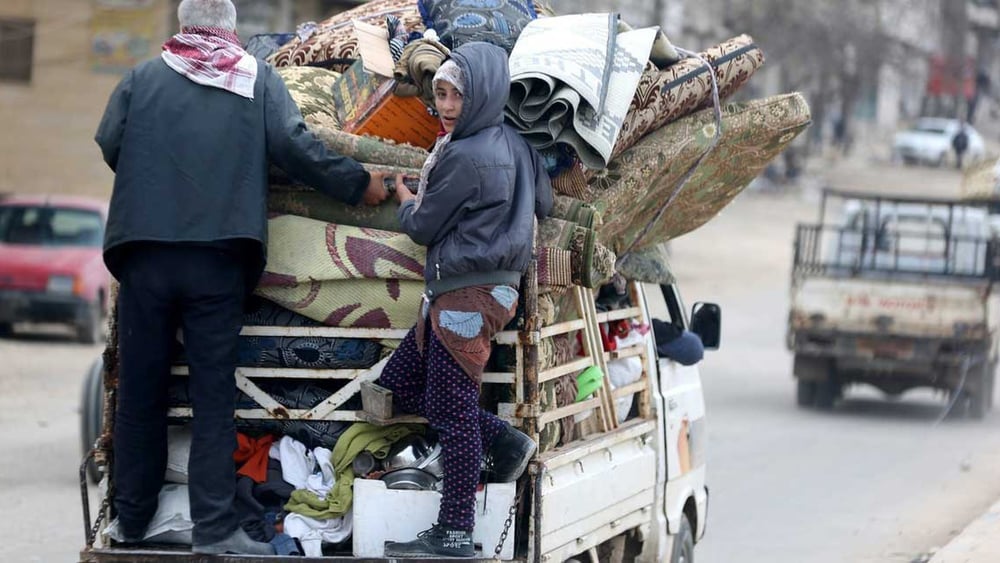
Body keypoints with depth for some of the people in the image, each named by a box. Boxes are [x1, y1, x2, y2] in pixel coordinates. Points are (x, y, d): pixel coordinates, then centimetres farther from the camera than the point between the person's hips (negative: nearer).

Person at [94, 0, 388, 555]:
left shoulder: (142, 78, 8)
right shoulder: (259, 79, 6)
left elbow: (108, 144, 5)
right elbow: (294, 146, -4)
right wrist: (359, 184, 6)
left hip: (143, 253, 1)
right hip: (218, 257, -1)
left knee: (140, 390, 10)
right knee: (213, 394, 1)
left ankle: (132, 520, 16)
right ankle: (213, 526, -6)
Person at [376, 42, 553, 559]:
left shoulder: (464, 156, -17)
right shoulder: (515, 144, 8)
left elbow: (423, 227, -8)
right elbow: (543, 203, 20)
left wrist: (406, 202, 14)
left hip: (467, 295, -10)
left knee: (451, 411, -5)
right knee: (400, 385, 16)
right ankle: (505, 442, 17)